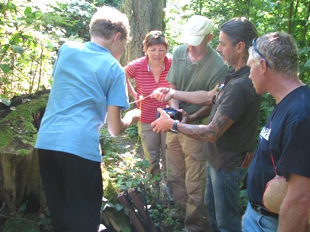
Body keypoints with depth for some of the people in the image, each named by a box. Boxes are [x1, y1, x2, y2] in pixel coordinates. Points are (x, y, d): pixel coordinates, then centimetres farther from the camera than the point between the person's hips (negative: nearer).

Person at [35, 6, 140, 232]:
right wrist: (131, 117, 21)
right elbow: (115, 129, 0)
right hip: (80, 146, -5)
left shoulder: (66, 50, 13)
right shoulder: (114, 69, 1)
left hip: (46, 142, 6)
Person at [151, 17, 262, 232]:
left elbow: (211, 133, -30)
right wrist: (173, 93, 8)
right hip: (218, 158, 10)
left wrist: (172, 125, -19)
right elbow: (210, 97, 13)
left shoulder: (240, 86, -33)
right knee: (212, 206, 27)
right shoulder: (236, 76, 0)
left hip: (228, 164, -10)